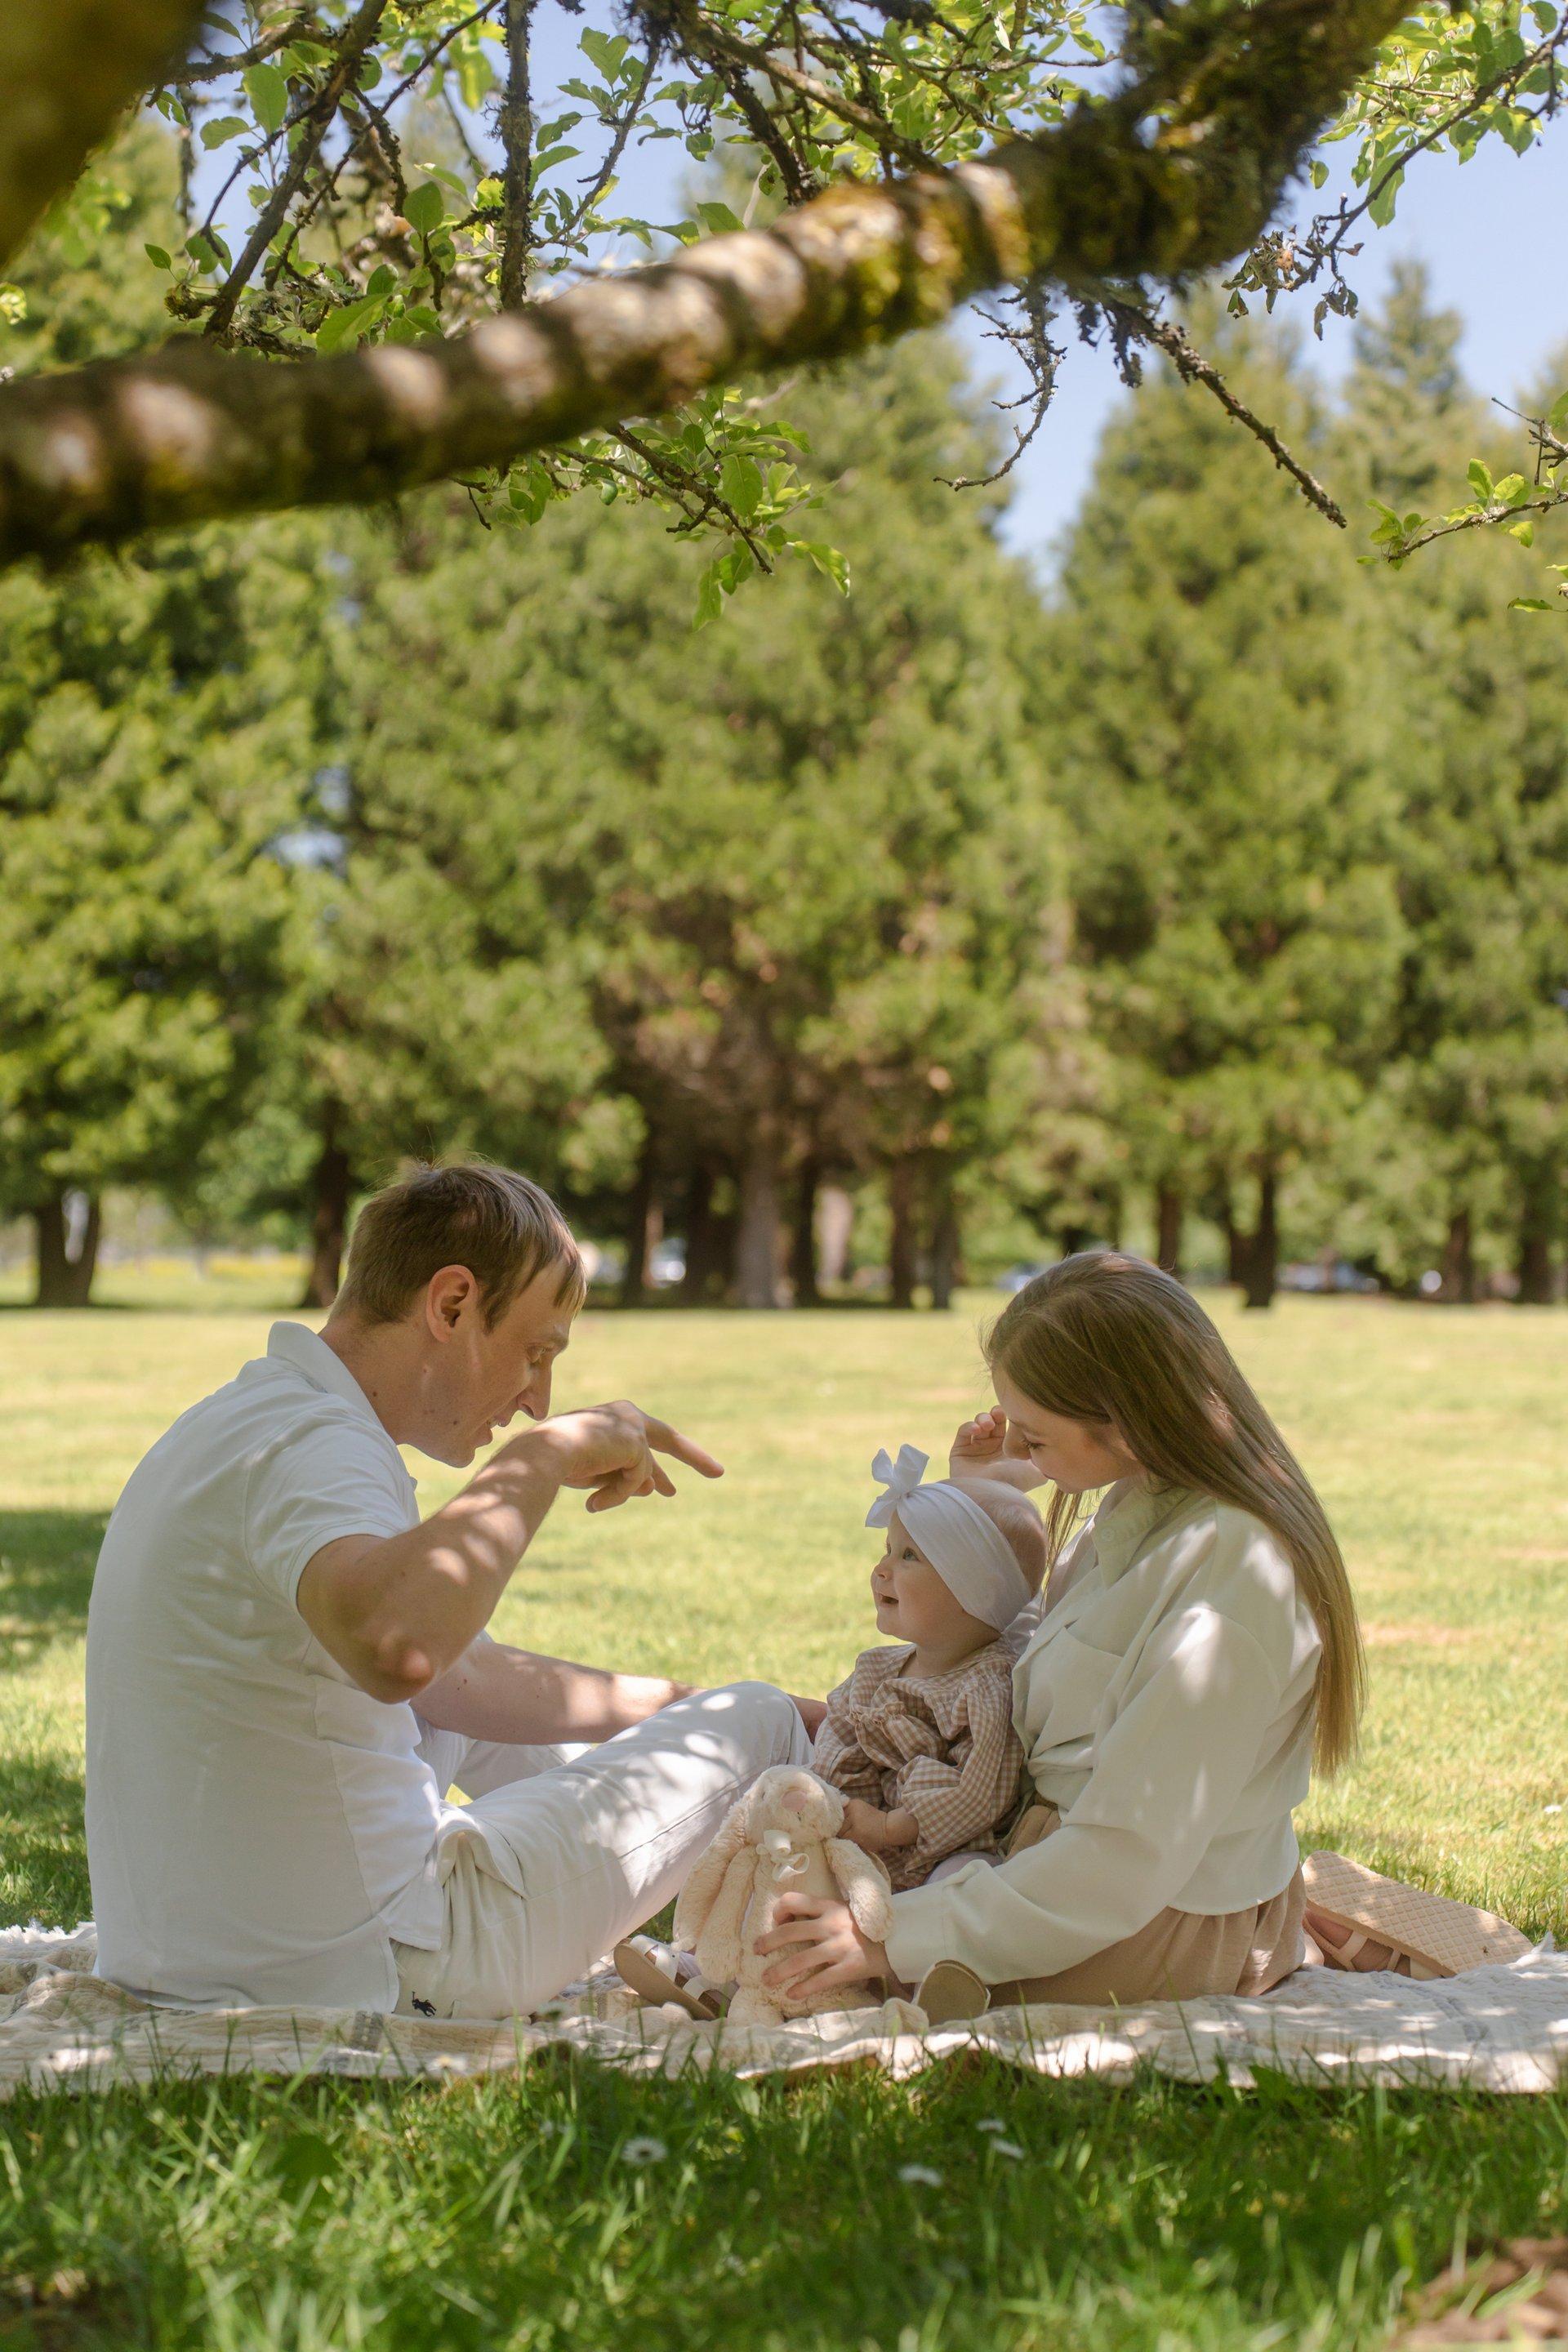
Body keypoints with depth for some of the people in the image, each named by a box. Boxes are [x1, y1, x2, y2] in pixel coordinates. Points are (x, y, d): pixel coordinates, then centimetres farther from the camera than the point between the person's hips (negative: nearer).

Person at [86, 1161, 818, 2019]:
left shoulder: (251, 1422, 12)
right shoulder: (310, 1446, -21)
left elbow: (465, 1680, 17)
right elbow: (396, 1646, -45)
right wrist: (547, 1453, -27)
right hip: (368, 1971, -10)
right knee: (751, 1727, 5)